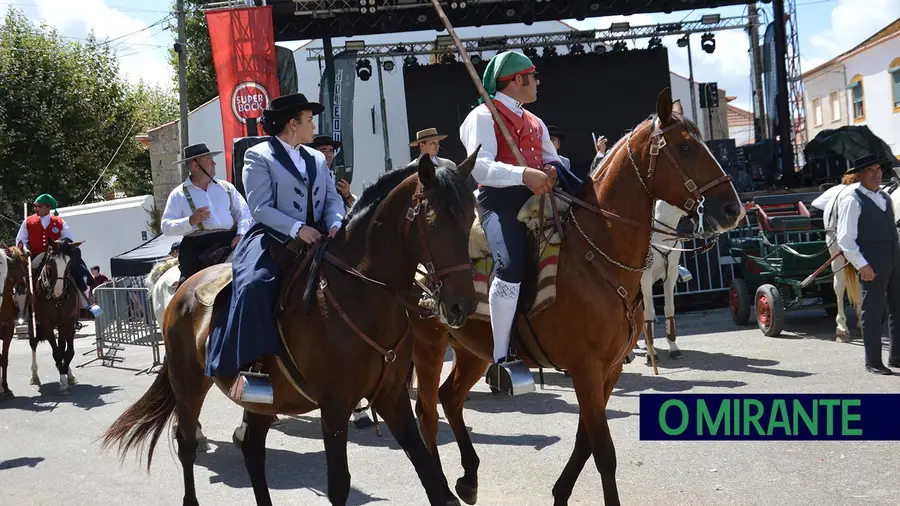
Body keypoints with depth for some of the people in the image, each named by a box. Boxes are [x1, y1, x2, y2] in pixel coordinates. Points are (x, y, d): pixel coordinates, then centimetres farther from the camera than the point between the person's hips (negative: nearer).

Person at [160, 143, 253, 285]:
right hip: (197, 247, -2)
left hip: (229, 241, 2)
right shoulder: (179, 194, 9)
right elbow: (166, 226, 3)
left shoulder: (226, 187, 17)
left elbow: (244, 212, 13)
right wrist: (190, 221, -15)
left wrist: (241, 234, -7)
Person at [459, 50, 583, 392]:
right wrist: (525, 174, -27)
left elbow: (553, 162, 27)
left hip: (534, 198, 8)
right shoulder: (484, 116, 1)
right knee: (512, 264, -31)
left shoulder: (535, 124, 25)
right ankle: (500, 358, -28)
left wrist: (553, 172, 2)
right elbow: (480, 167, -14)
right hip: (499, 200, -8)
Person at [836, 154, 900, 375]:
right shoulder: (852, 202, -9)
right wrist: (861, 265, -18)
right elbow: (845, 238, -14)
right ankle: (873, 362, 8)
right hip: (872, 265, -7)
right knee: (872, 312, 0)